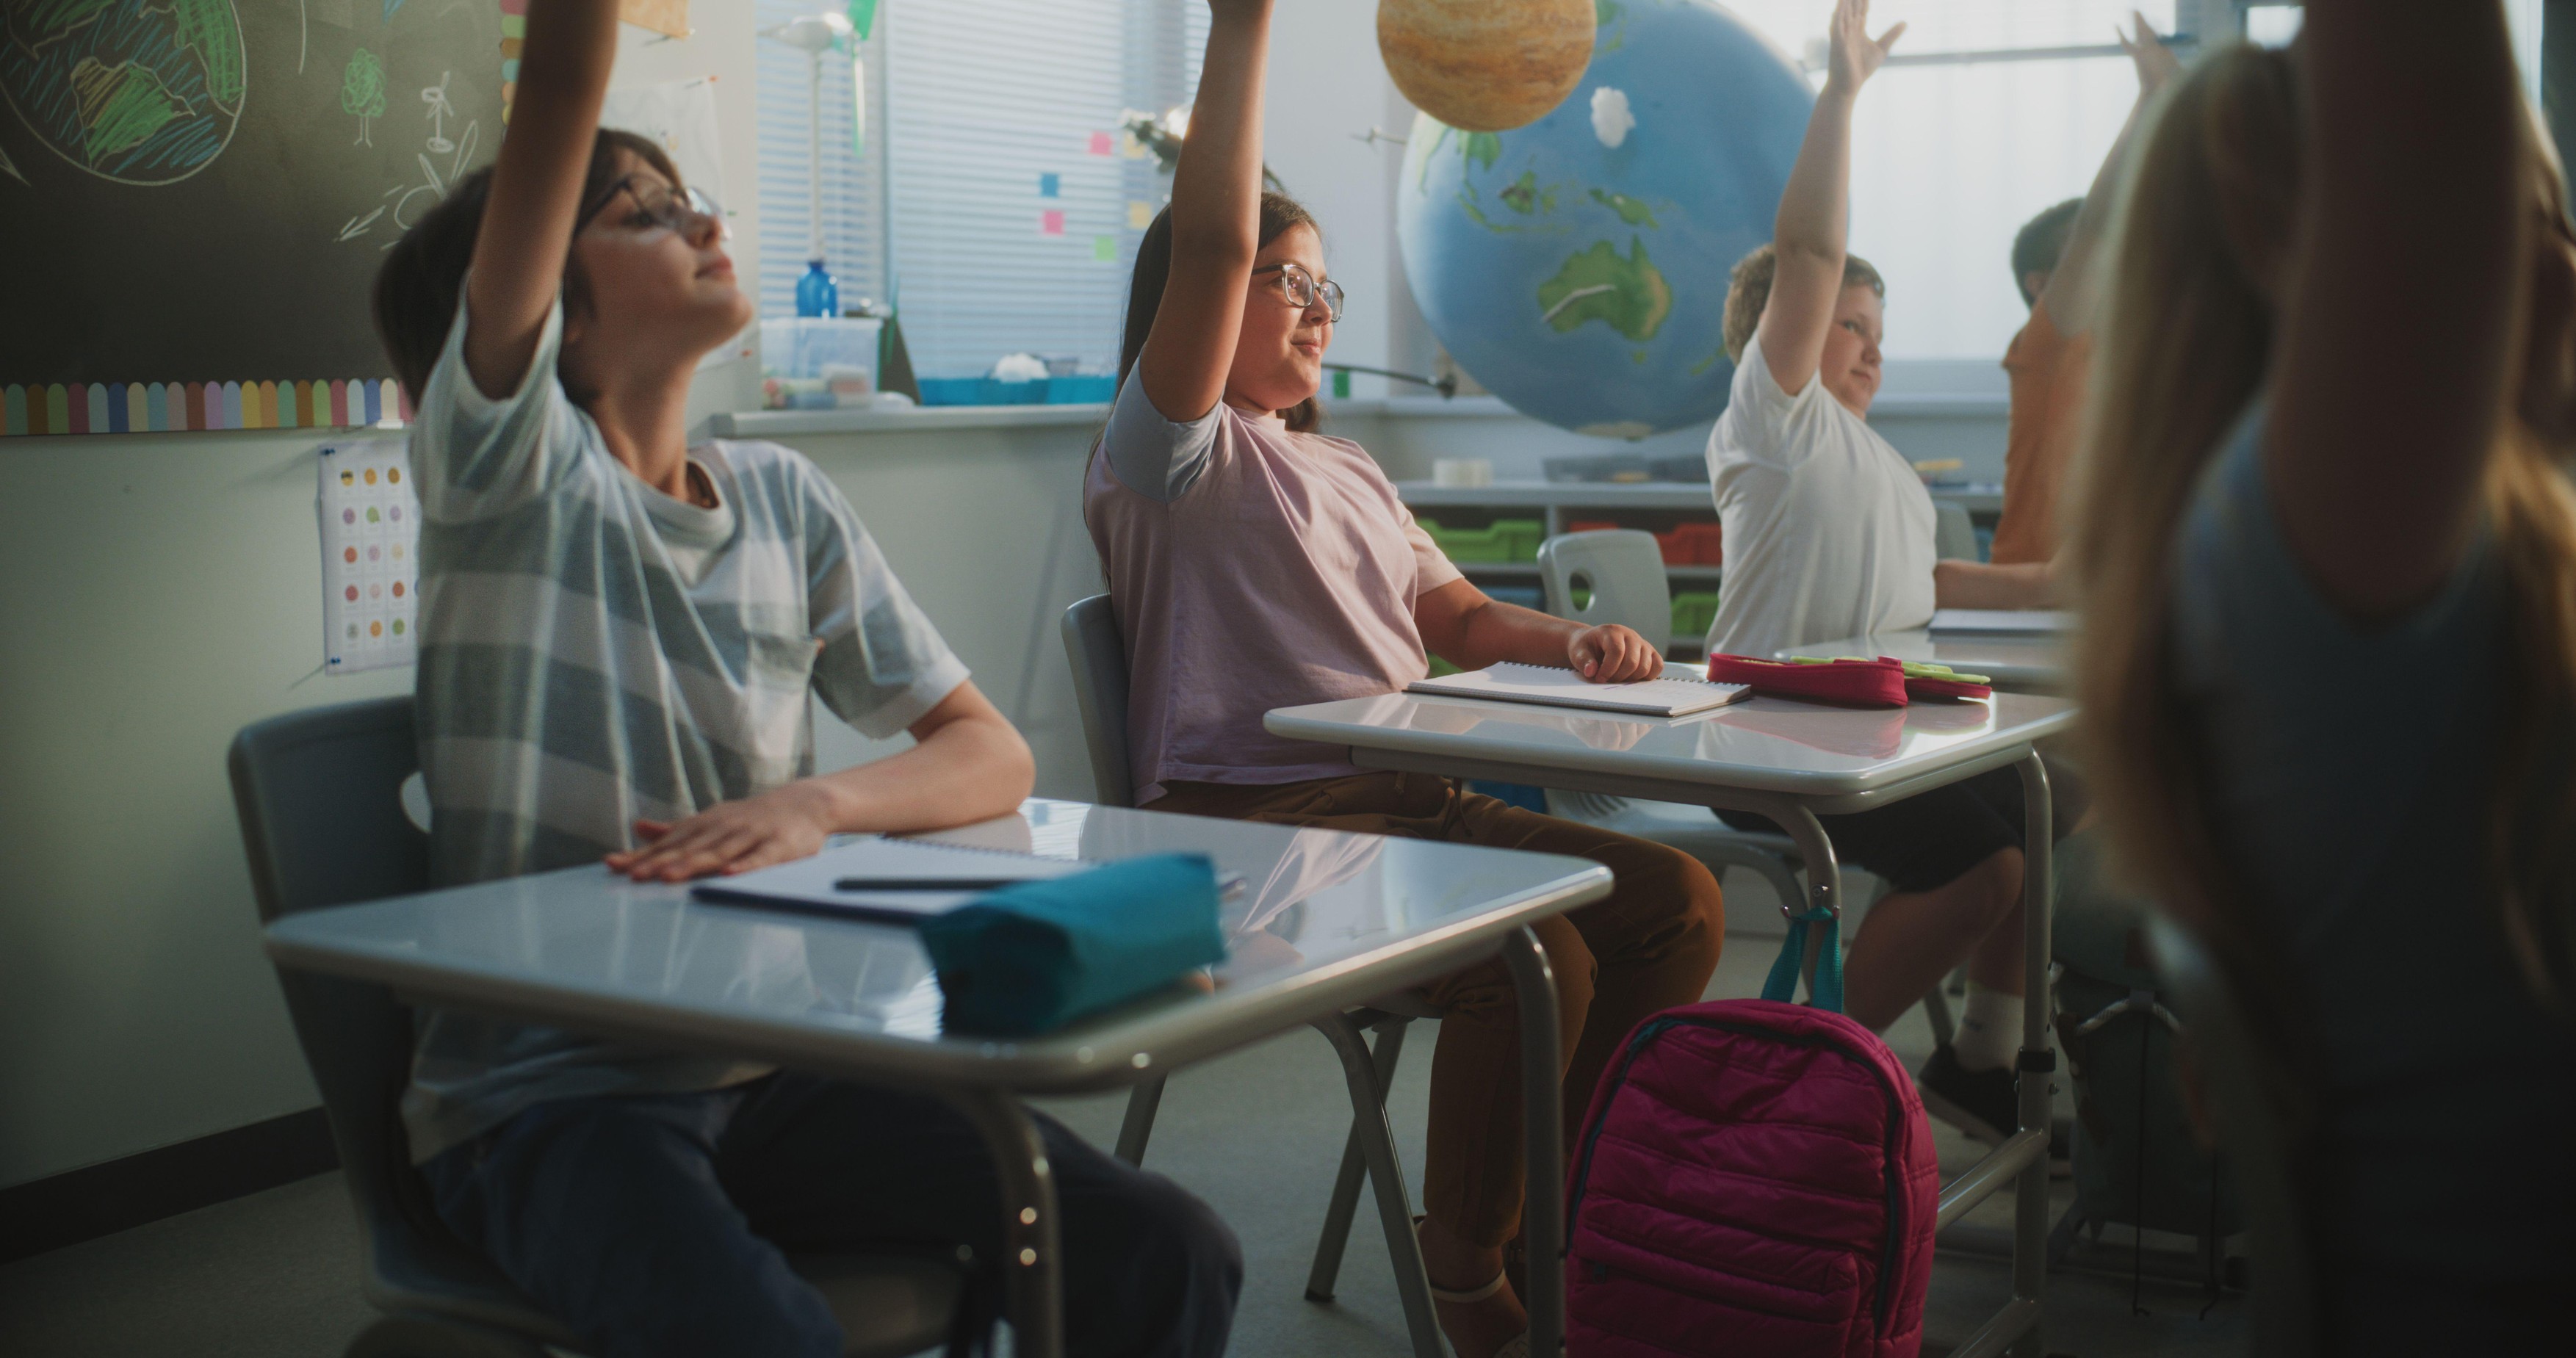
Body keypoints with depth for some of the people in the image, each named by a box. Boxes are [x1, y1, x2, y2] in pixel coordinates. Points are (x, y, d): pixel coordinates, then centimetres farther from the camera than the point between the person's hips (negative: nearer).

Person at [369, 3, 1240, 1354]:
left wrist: (814, 802, -15)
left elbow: (990, 755, 4)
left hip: (768, 1073, 5)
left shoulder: (784, 500, 10)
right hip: (540, 1093, -4)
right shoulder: (514, 469, -5)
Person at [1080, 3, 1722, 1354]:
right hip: (1258, 823, -9)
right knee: (1534, 959, -29)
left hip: (1410, 799, 9)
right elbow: (1210, 246, -18)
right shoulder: (1169, 454, -2)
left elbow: (1457, 618, 25)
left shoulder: (1346, 470, 27)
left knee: (1675, 901, -6)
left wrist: (1568, 640, 2)